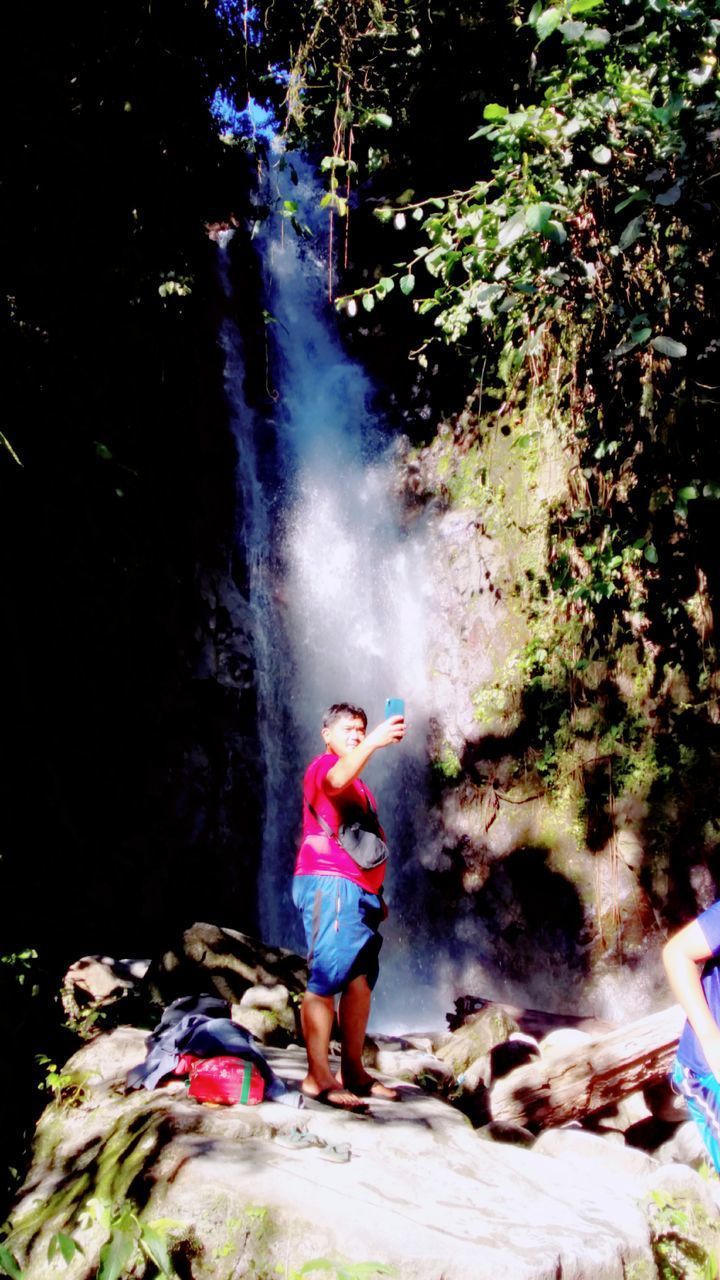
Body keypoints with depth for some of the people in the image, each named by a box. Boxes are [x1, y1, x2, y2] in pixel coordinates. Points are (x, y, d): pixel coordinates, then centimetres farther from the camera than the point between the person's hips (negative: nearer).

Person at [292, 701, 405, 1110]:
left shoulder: (360, 786, 26)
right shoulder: (323, 766, -1)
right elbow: (338, 780, -27)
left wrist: (377, 894, 20)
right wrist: (375, 742, -40)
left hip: (359, 891, 9)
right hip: (329, 885, -9)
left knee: (361, 980, 7)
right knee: (327, 980, -10)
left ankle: (354, 1072, 12)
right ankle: (318, 1077, -9)